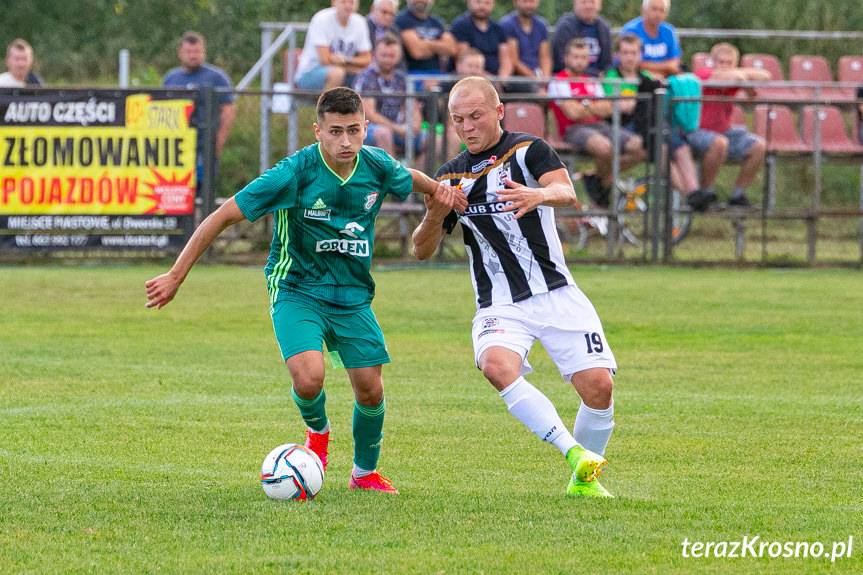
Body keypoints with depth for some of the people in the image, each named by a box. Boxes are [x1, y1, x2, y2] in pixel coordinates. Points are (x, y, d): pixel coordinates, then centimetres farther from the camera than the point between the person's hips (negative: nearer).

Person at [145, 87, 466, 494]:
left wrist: (440, 189, -6)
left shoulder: (377, 166, -8)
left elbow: (409, 178, 19)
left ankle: (365, 473, 30)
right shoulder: (295, 172, -23)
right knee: (309, 378, -24)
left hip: (353, 295, 4)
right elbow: (224, 216, -18)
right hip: (296, 290, -4)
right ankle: (317, 431, 12)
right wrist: (176, 276, -18)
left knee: (370, 391, 3)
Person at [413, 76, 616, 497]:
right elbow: (422, 250, 9)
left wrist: (539, 195, -44)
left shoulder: (528, 150, -1)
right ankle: (575, 453, -32)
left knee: (597, 384, -13)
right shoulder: (450, 177, 9)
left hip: (557, 296, -1)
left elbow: (567, 193, -20)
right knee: (496, 365, -31)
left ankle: (583, 479, 10)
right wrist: (433, 217, -14)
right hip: (499, 306, 1)